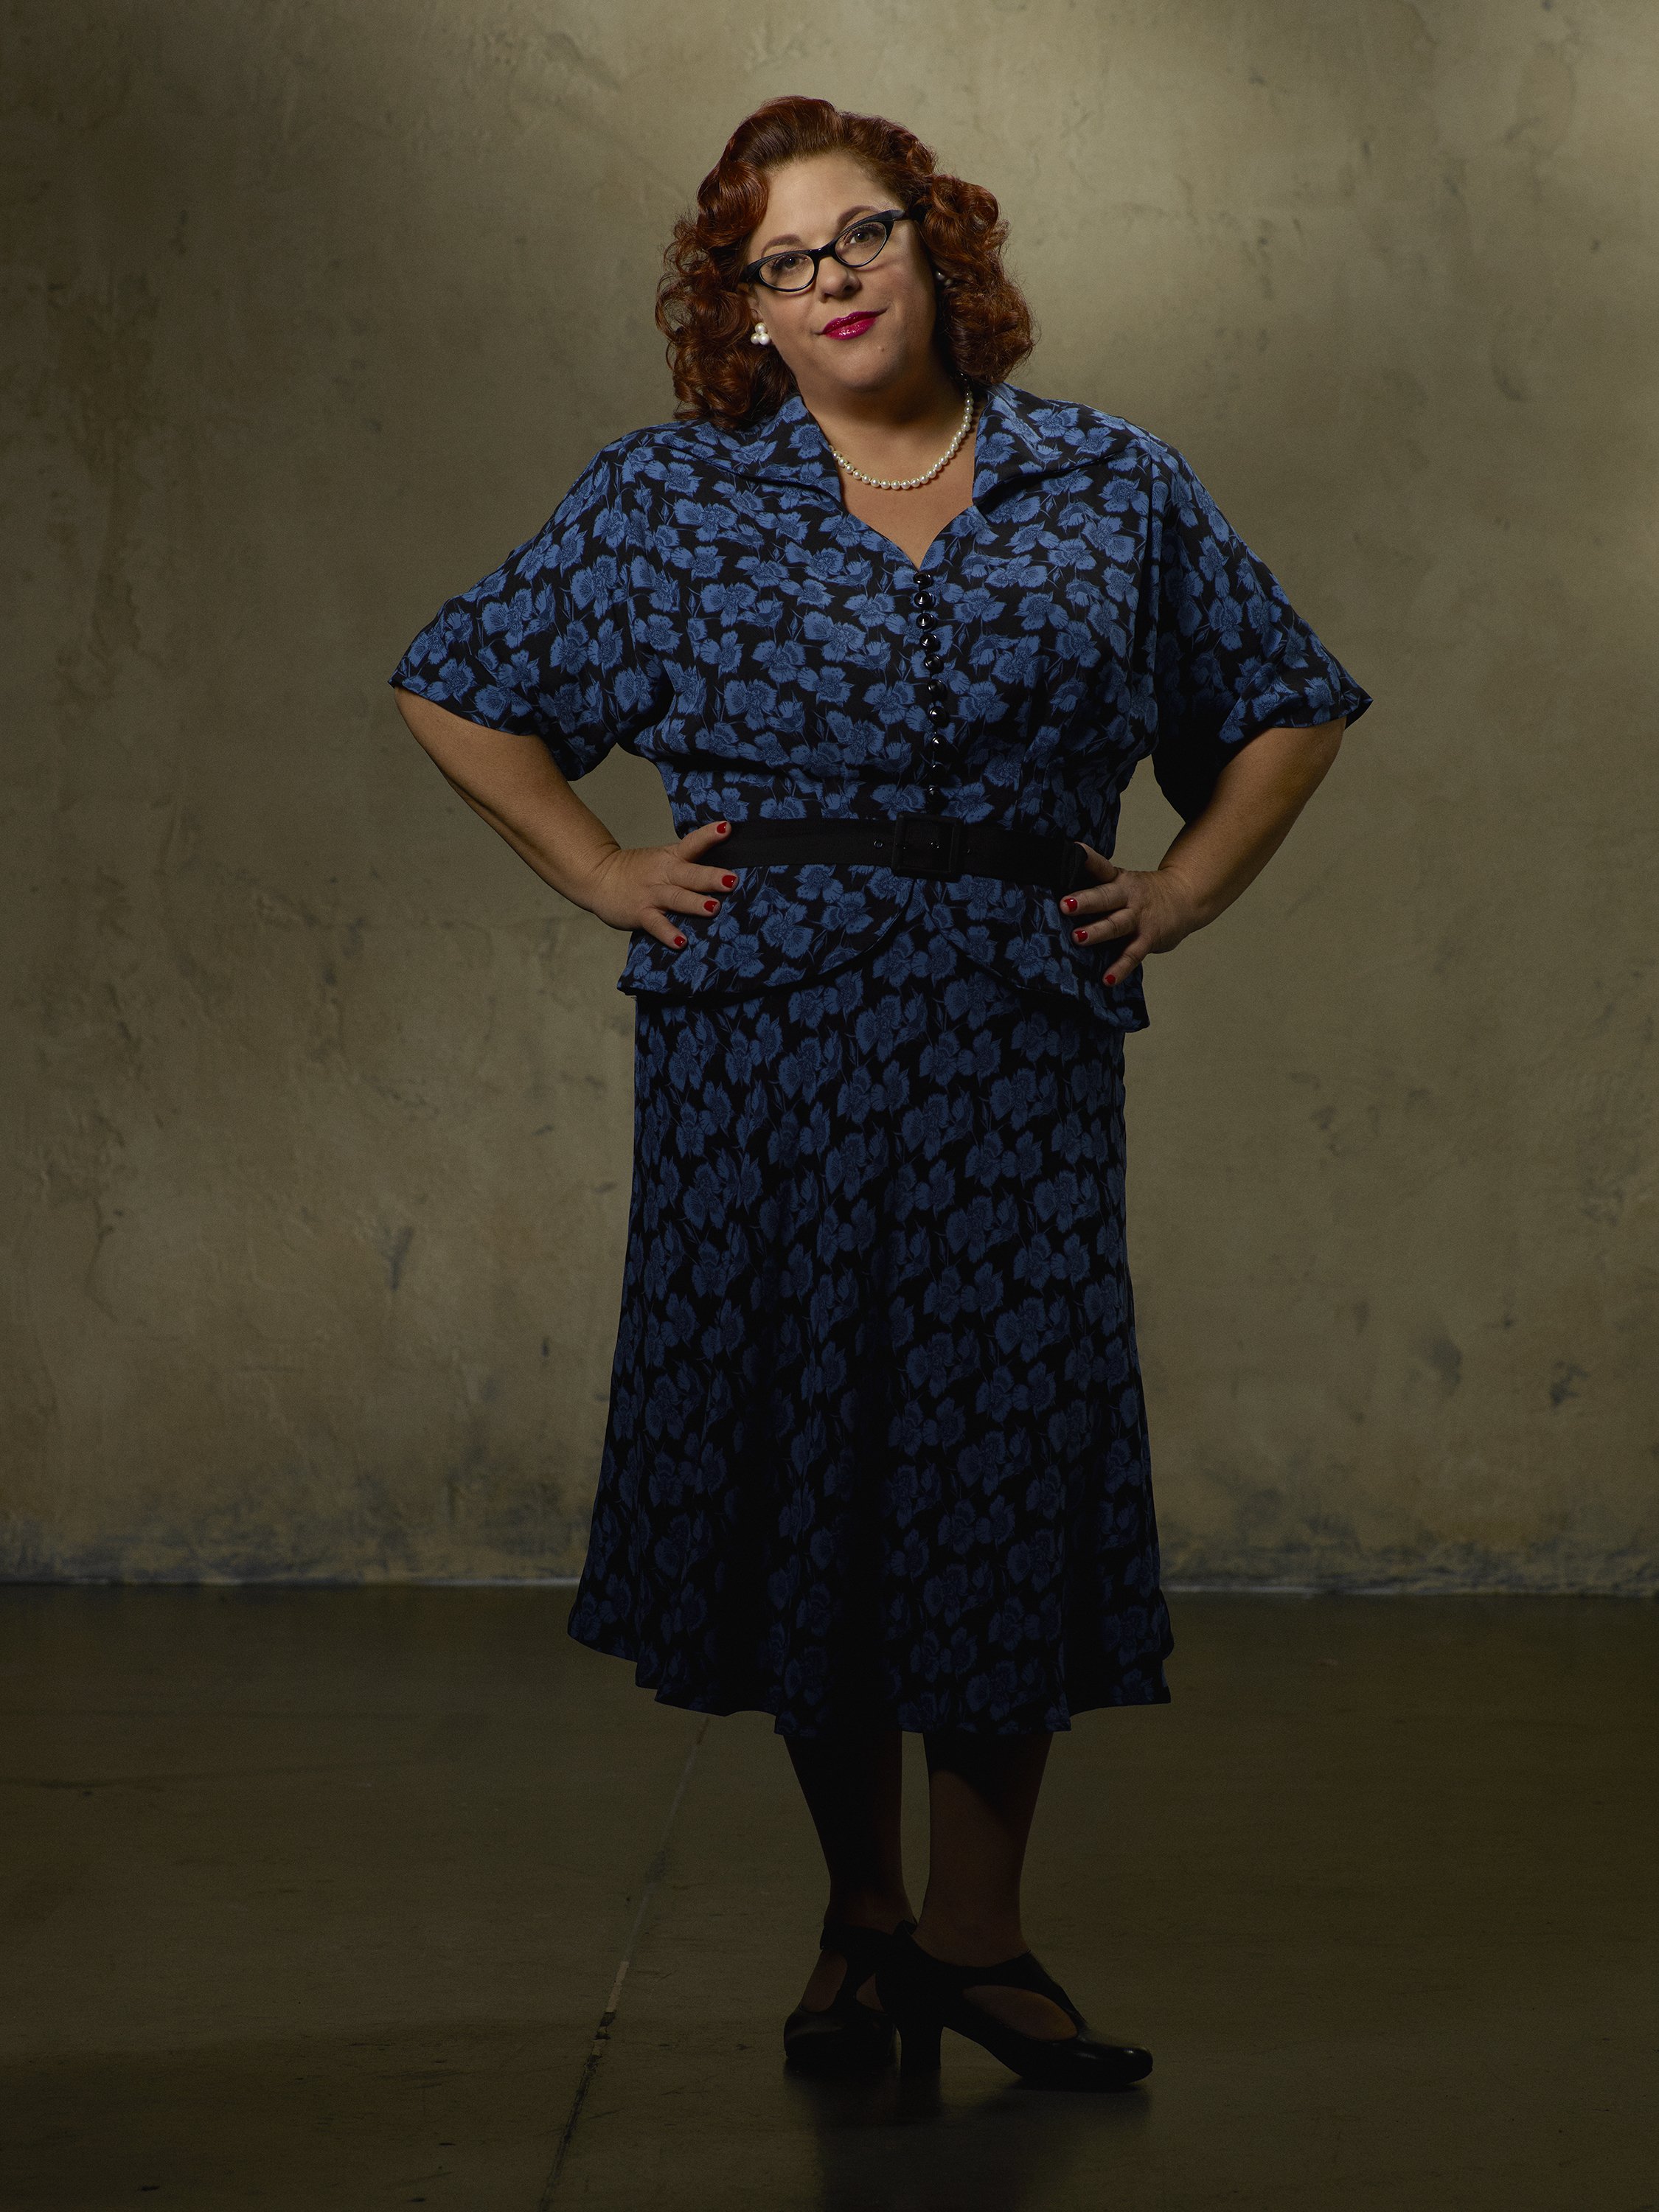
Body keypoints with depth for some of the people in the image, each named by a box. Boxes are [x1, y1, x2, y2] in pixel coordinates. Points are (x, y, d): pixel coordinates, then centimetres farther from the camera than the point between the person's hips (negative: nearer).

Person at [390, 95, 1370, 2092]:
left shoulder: (1111, 489, 9)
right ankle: (860, 1915, 18)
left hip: (1019, 1046, 0)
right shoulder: (668, 500, 7)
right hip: (759, 1044, 0)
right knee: (795, 1454, 2)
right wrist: (602, 875, 4)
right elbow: (456, 691, 14)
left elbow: (1288, 708, 18)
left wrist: (1184, 889, 5)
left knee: (1012, 1455, -2)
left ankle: (976, 1933, 11)